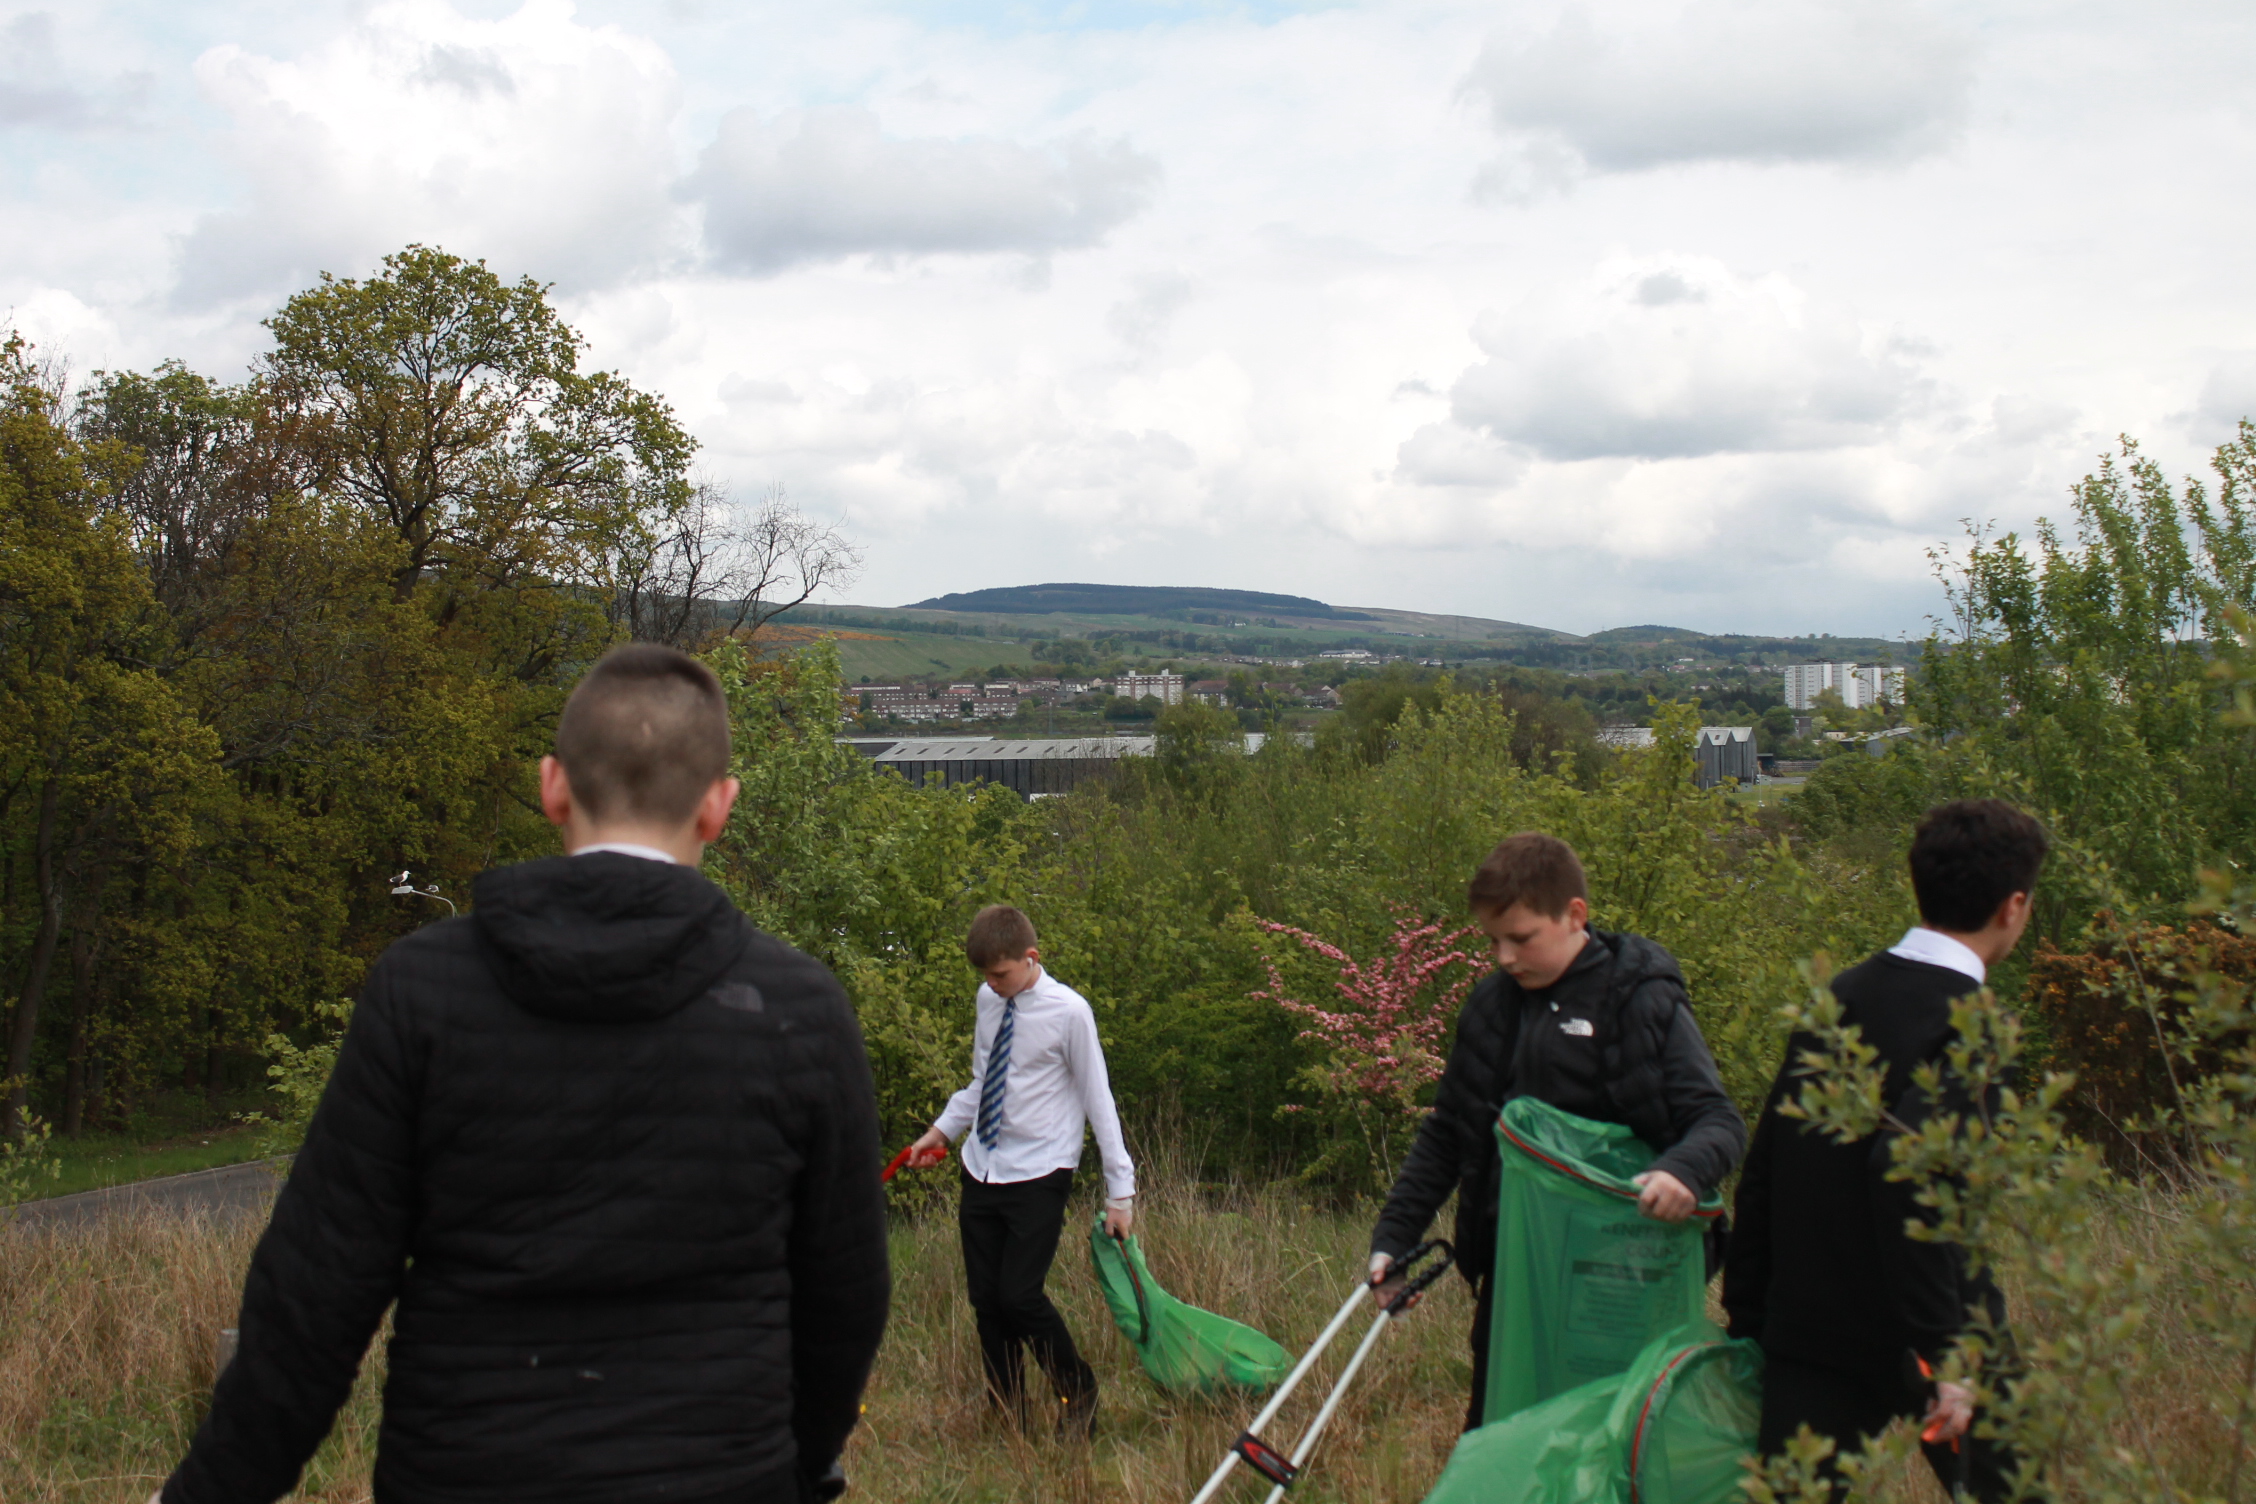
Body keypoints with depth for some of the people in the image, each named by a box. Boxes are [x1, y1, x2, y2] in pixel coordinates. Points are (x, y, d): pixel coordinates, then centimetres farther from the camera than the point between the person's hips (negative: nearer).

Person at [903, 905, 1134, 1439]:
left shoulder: (1068, 1012, -11)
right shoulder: (988, 1001, 5)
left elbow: (1097, 1100, -7)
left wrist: (1120, 1192, -7)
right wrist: (942, 1130, 7)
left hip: (1038, 1176, -6)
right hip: (982, 1170, 6)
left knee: (1019, 1295, -13)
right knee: (986, 1300, 7)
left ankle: (1079, 1397, 9)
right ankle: (1006, 1412, 20)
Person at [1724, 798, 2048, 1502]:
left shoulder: (1839, 996, 6)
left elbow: (1763, 1166, 8)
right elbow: (1907, 1170, -29)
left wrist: (1747, 1317, 15)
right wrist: (1941, 1351, -25)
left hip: (1807, 1334, 6)